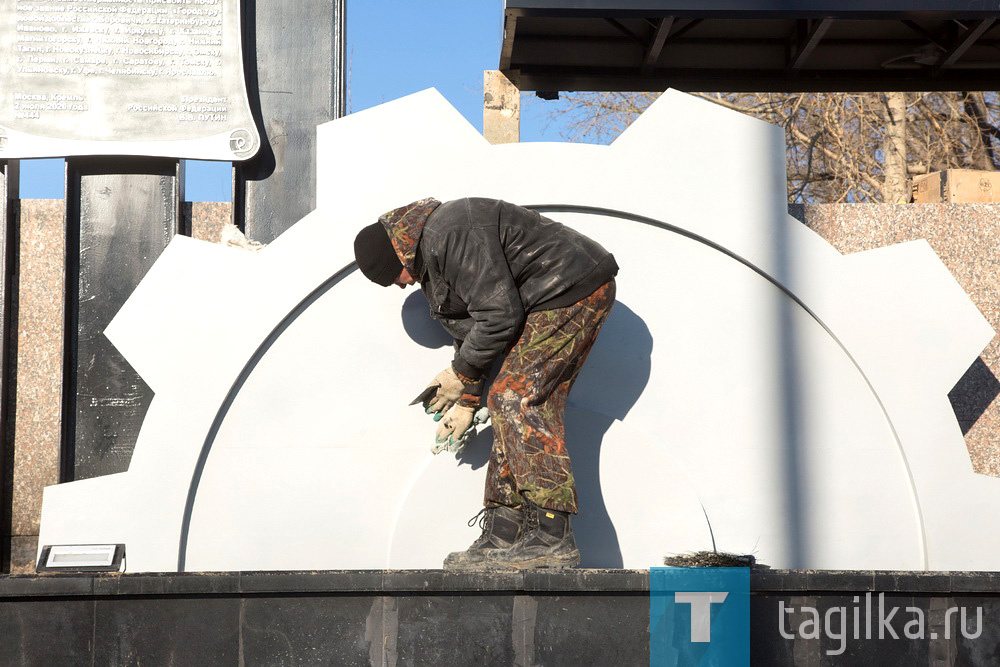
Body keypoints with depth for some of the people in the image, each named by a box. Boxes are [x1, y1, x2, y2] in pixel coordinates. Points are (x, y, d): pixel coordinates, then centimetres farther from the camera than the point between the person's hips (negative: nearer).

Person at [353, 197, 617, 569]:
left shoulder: (451, 234, -22)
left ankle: (553, 537, -19)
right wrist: (468, 400, 17)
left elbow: (499, 315, -23)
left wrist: (461, 373, -9)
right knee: (507, 403, 6)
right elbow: (471, 326, 21)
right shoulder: (429, 257, 13)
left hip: (572, 291, -11)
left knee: (518, 400, -17)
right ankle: (503, 536, 7)